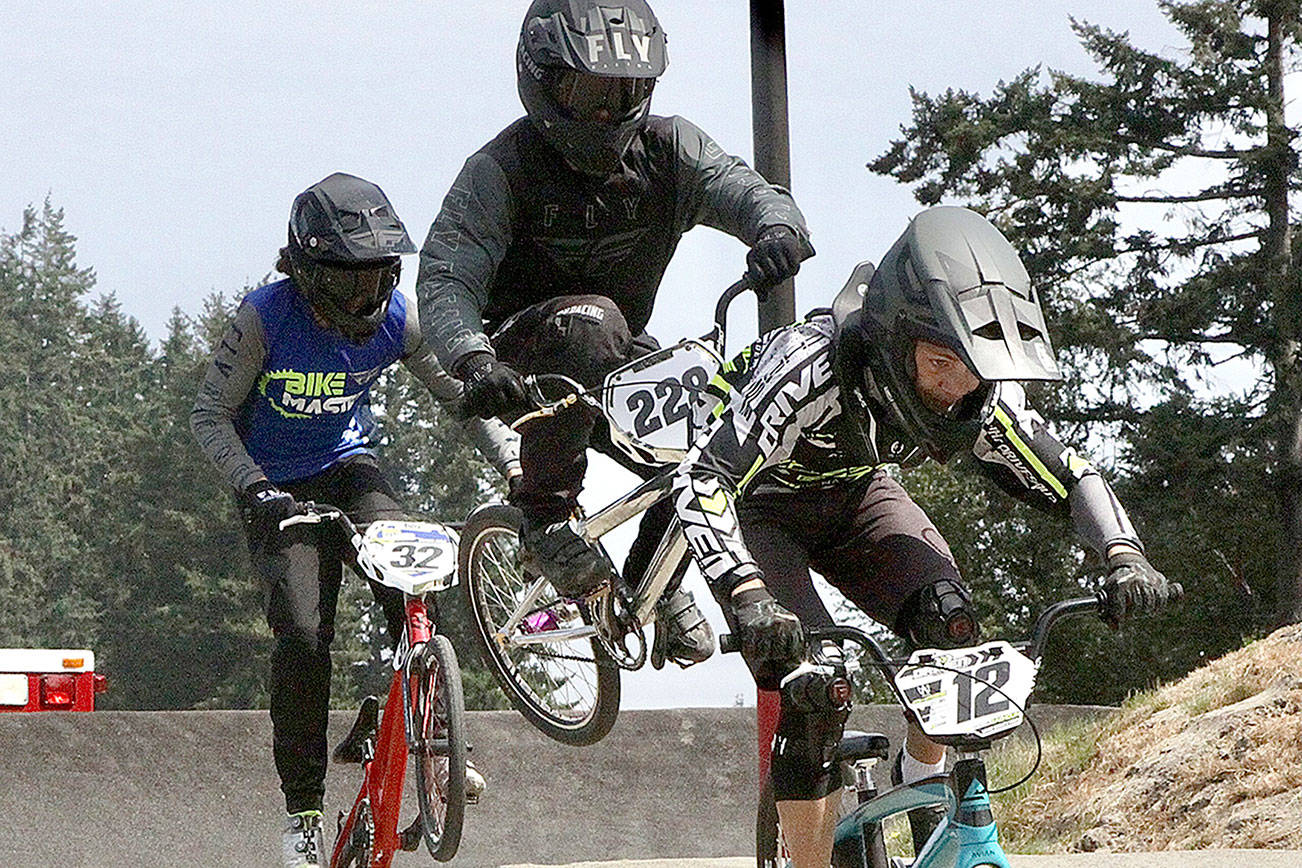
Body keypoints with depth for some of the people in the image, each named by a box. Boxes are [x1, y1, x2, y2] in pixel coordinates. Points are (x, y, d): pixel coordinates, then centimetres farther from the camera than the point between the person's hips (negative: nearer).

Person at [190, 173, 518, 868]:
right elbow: (210, 414, -15)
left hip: (348, 468, 2)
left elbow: (463, 396, -3)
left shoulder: (396, 319, -14)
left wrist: (517, 467, -16)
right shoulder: (266, 317, -22)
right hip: (280, 485, -2)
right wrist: (253, 486, -29)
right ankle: (303, 809, -7)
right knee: (303, 632, -19)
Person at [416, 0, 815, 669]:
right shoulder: (501, 170, -16)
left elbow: (739, 188, -22)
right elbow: (446, 276, -26)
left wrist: (778, 226, -48)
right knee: (591, 321, -38)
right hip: (523, 351, -5)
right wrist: (473, 360, -48)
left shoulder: (666, 149, -5)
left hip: (619, 362, 5)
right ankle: (545, 516, -25)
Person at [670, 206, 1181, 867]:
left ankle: (924, 778, 3)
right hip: (760, 504, -4)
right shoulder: (813, 364, -40)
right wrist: (749, 598, -59)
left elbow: (1070, 477, -12)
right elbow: (702, 480, -46)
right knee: (811, 686, -22)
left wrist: (1124, 557, -31)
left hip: (853, 494, 4)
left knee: (947, 619, -21)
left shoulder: (980, 397, -24)